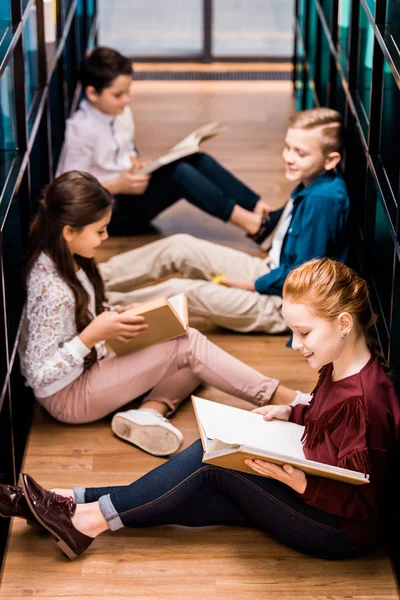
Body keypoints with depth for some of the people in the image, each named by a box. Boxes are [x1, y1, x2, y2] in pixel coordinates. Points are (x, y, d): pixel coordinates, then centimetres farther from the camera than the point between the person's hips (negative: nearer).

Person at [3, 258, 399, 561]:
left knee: (213, 460, -16)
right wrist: (288, 413, 5)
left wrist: (299, 482, -34)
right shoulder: (337, 368, 1)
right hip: (307, 493, 9)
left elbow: (364, 503, -24)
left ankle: (88, 521, -7)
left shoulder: (364, 400, -28)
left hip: (343, 532, -9)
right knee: (186, 497, -4)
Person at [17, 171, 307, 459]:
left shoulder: (63, 261, -1)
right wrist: (93, 335, -29)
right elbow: (39, 373, -27)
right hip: (68, 397, -10)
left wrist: (114, 319, -3)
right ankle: (289, 401, -12)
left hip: (87, 369, 10)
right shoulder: (53, 290, -29)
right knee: (188, 344, -14)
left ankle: (149, 413, -20)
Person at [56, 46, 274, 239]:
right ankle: (245, 221, -25)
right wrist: (118, 186, -25)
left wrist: (133, 161, -2)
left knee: (197, 160, -11)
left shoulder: (121, 113, 4)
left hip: (126, 189, 8)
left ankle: (259, 209, -18)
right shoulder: (81, 129, -19)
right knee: (179, 173, -27)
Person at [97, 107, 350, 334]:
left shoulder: (323, 200, -28)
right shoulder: (310, 187, 2)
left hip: (284, 306, -9)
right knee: (180, 247, 5)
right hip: (274, 272, 9)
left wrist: (253, 286, -14)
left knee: (180, 291, -14)